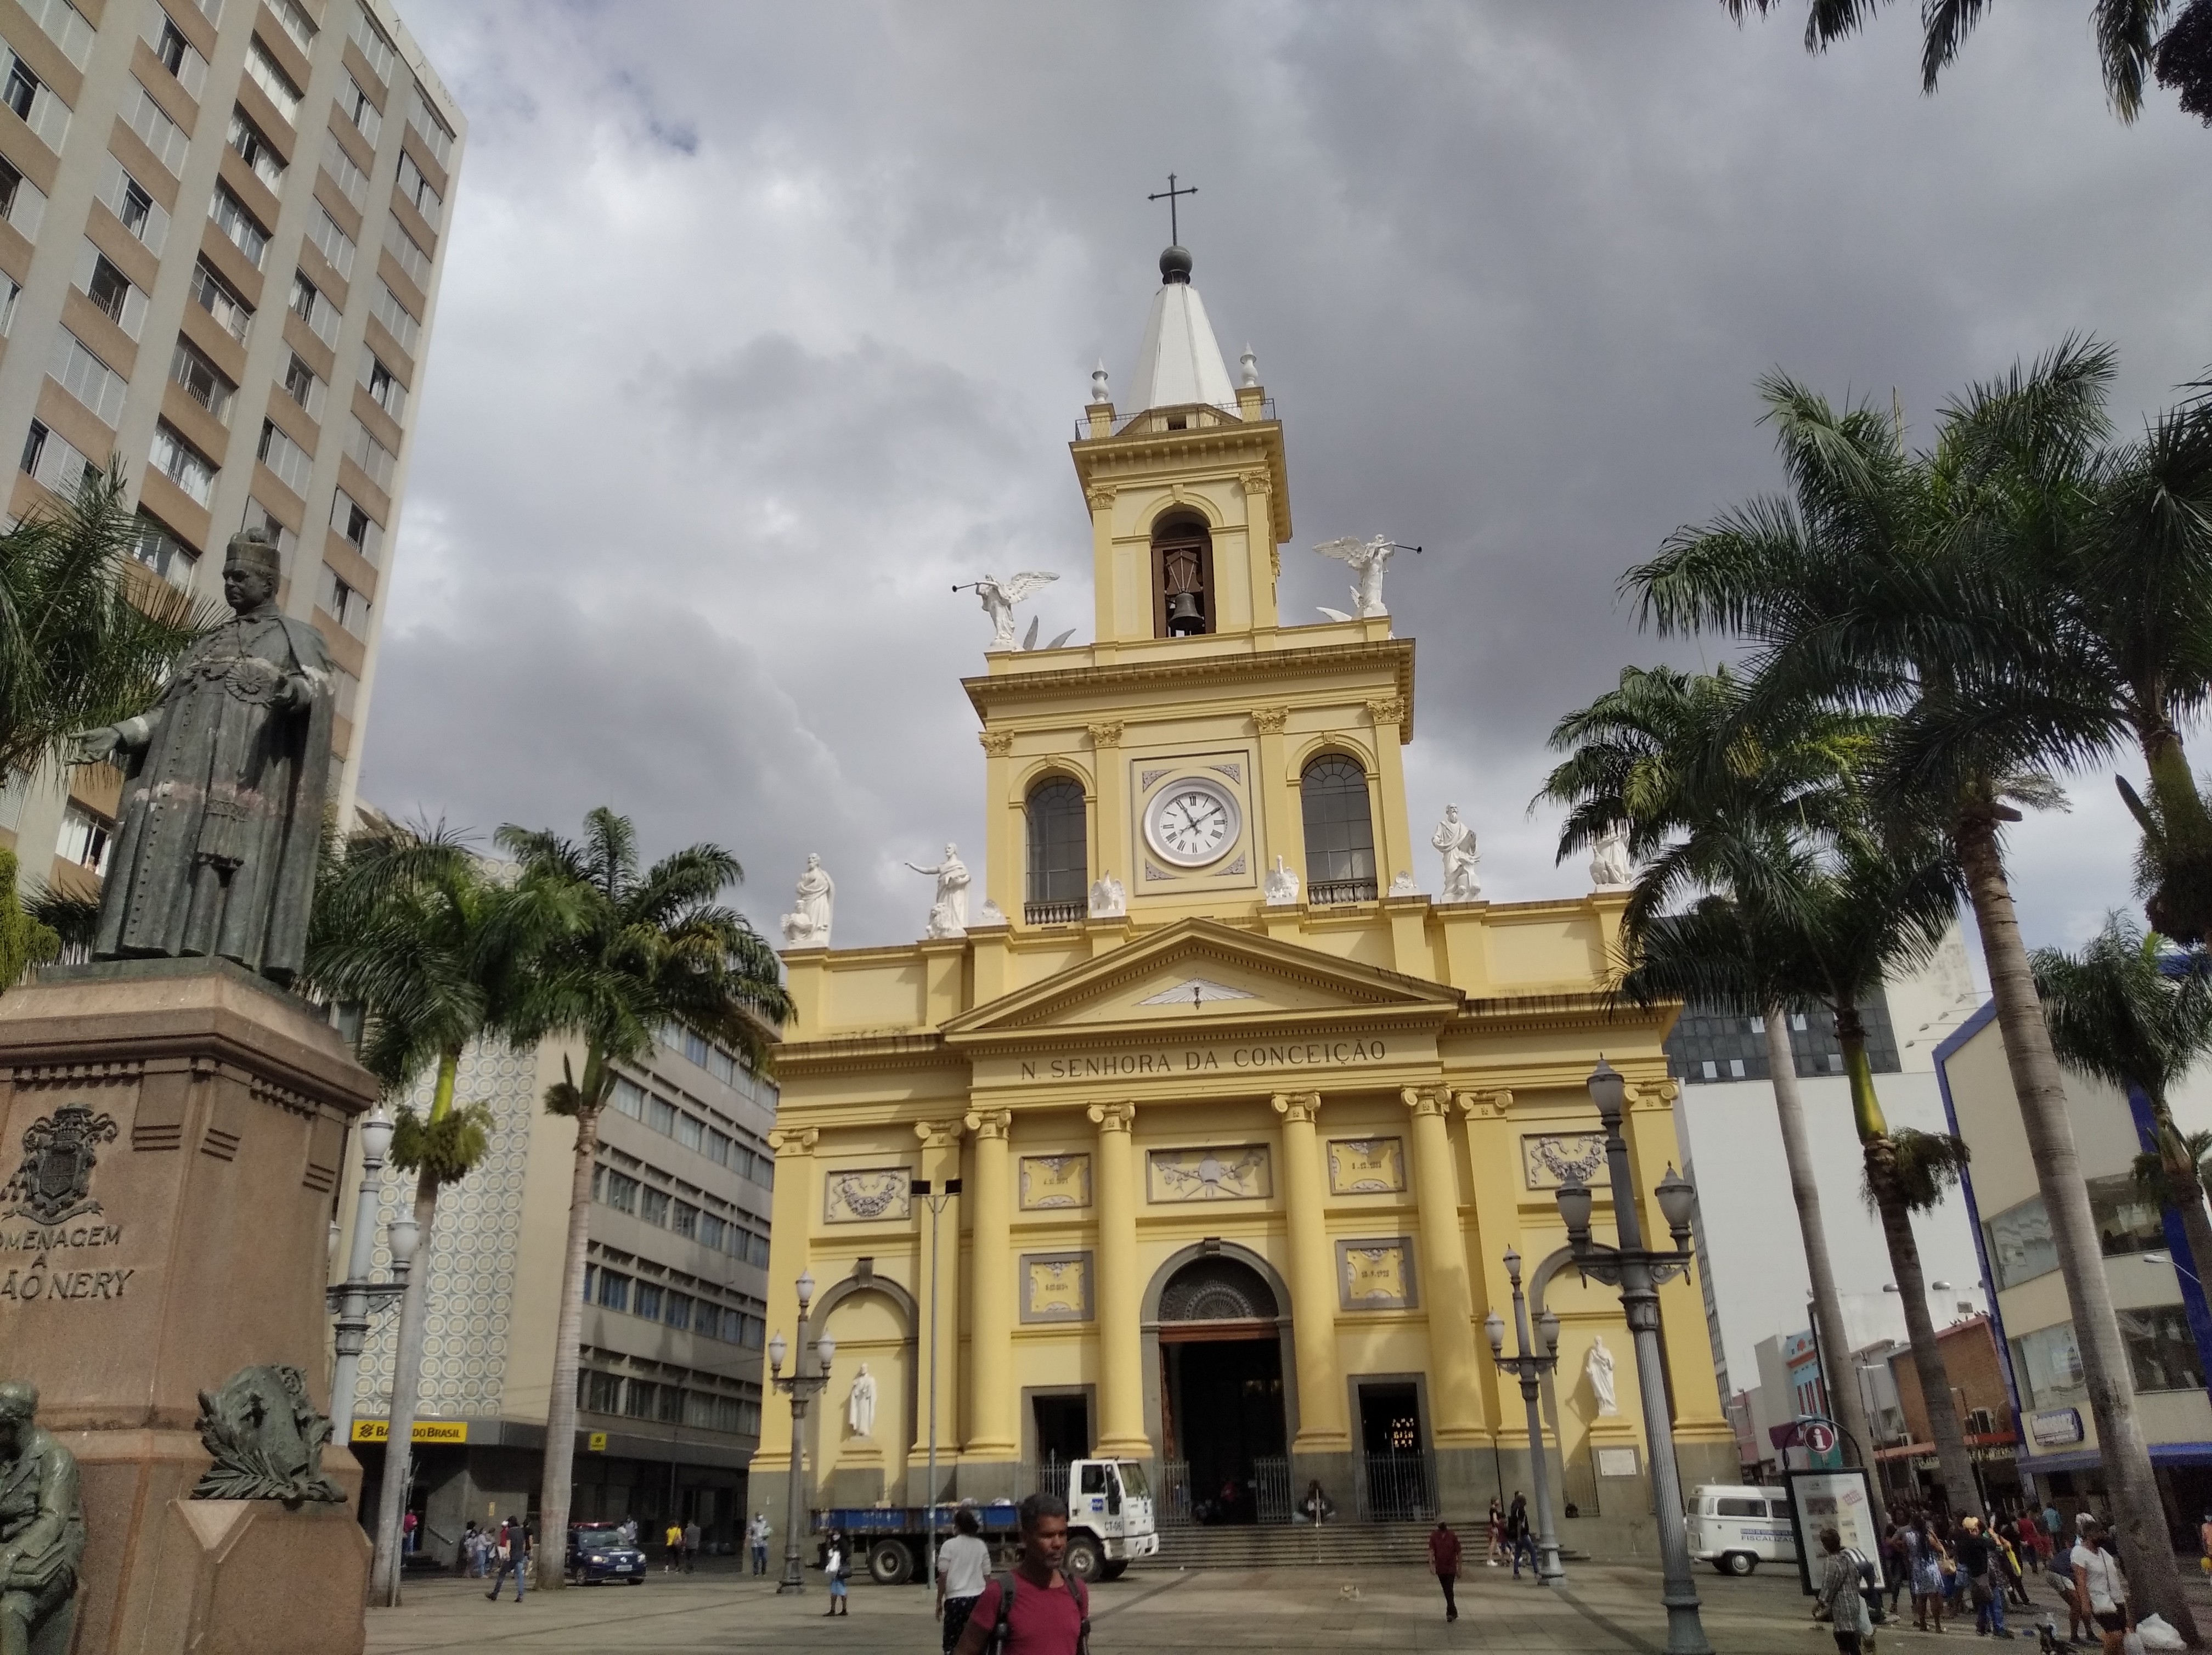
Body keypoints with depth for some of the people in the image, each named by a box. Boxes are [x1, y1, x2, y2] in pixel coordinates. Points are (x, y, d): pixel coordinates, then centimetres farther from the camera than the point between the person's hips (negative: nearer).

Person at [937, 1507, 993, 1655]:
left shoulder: (949, 1545, -5)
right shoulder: (981, 1546, 5)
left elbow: (943, 1576, -5)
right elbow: (987, 1577, 9)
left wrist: (939, 1601, 4)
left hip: (956, 1599, -3)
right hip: (978, 1598, 3)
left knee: (952, 1643, 2)